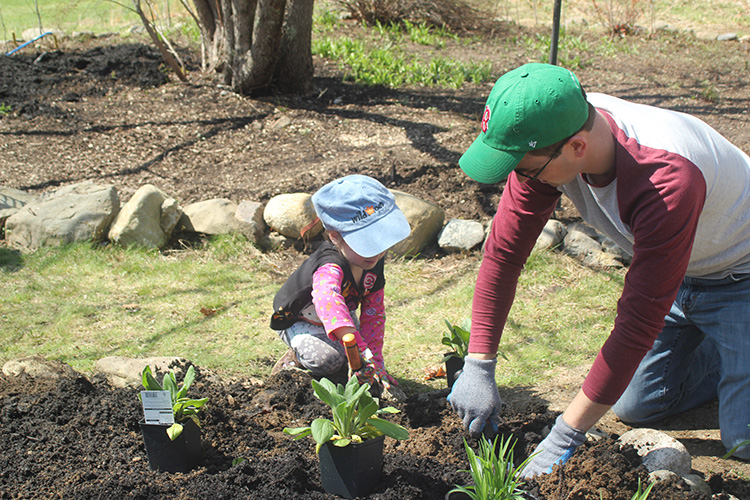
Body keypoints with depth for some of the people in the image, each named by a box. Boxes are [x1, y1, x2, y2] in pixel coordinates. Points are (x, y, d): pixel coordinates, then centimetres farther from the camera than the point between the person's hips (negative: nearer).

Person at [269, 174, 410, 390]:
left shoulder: (374, 263, -17)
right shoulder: (330, 268, -43)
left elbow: (373, 315, -8)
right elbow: (327, 299, -66)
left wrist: (375, 362, -14)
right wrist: (356, 348, -78)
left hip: (344, 316, 7)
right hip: (299, 321, -7)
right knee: (327, 359, -31)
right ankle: (296, 358, 1)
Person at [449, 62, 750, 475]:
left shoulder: (667, 178, -42)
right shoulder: (546, 141, -23)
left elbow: (640, 320, -39)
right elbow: (503, 251, -15)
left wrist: (566, 434, -33)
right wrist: (478, 366, -18)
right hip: (678, 273, 6)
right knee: (635, 406, 8)